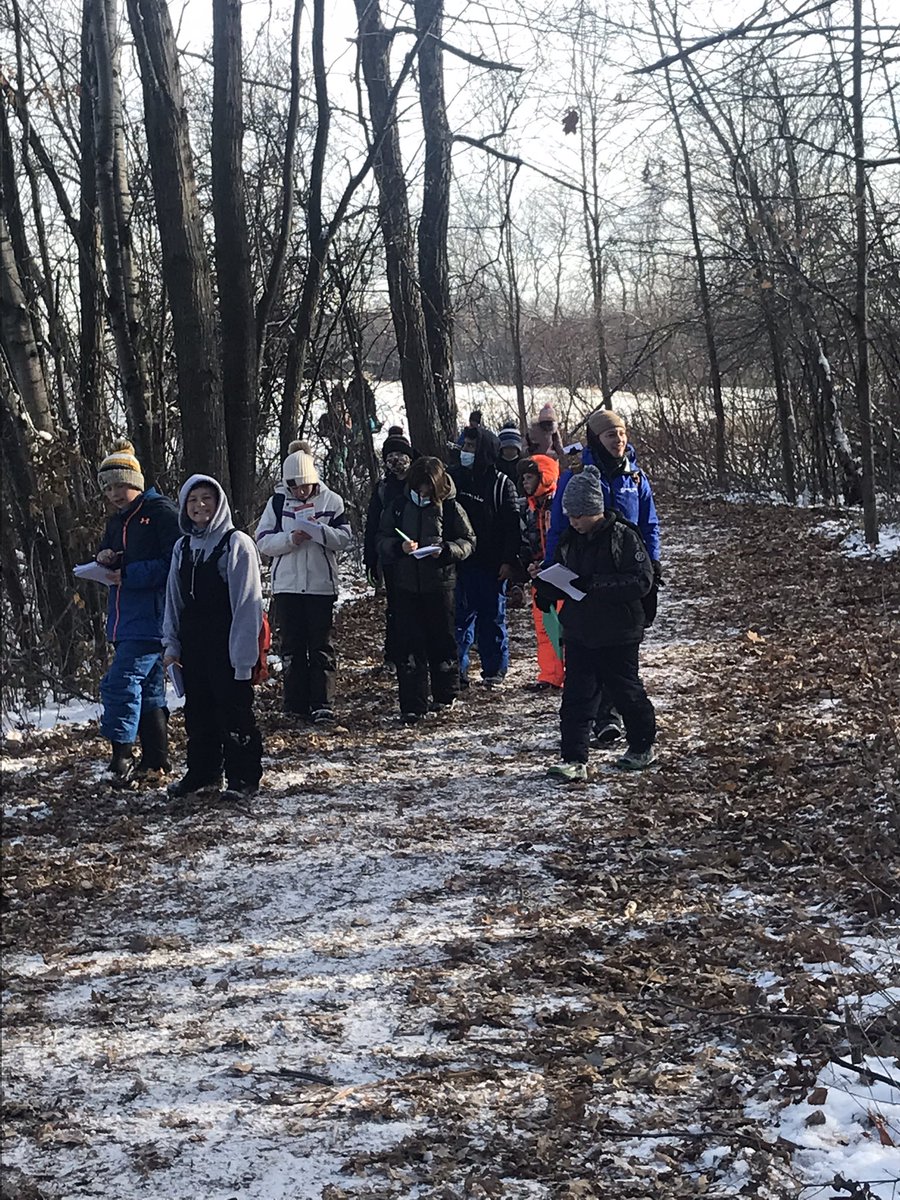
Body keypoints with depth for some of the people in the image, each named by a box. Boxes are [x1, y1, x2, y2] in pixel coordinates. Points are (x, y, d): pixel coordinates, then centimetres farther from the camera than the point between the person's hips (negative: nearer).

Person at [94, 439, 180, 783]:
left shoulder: (161, 511, -9)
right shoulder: (116, 522, 18)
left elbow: (175, 562, -15)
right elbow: (106, 559, 25)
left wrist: (130, 575, -17)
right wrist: (104, 559, 0)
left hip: (152, 616, -9)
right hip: (126, 619, 9)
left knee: (120, 682, -18)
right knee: (148, 688, 13)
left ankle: (122, 757, -17)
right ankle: (155, 760, 19)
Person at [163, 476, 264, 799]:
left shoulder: (237, 543, -8)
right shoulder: (183, 547, 12)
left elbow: (247, 602, -11)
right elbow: (173, 600, 17)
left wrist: (243, 655, -16)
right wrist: (172, 643, 9)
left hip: (227, 647, -6)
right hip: (192, 646, 6)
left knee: (233, 711, -2)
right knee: (197, 712, 12)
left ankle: (243, 775, 8)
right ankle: (202, 772, 23)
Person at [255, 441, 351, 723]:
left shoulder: (331, 500, 1)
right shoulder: (278, 503, 5)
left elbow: (344, 538, -3)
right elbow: (263, 541, 0)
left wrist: (319, 530, -20)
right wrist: (290, 538, -16)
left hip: (321, 584, -2)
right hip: (287, 584, 2)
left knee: (321, 646, 1)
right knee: (292, 646, 6)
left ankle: (323, 704, 3)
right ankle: (296, 703, 13)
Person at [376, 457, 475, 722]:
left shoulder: (451, 508, -2)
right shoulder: (399, 506, 3)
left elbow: (468, 542, 2)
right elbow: (382, 540, 6)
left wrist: (445, 550, -16)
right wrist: (399, 547, -15)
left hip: (441, 584, -1)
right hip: (406, 585, 1)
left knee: (442, 640, 10)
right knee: (409, 644, -3)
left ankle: (445, 695, 28)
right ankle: (412, 705, -1)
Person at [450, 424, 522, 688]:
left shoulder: (501, 483, -3)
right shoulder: (453, 477, 7)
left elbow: (513, 524, -5)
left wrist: (510, 560, -11)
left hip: (492, 563, -2)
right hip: (458, 560, 3)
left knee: (492, 616, 5)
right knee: (460, 616, 3)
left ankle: (494, 669, 13)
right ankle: (456, 669, 8)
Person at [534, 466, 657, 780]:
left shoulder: (622, 536, -12)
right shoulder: (569, 541, 7)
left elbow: (642, 580, -18)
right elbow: (559, 588, 16)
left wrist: (595, 583, -24)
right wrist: (543, 580, -7)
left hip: (618, 635, -5)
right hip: (579, 633, 5)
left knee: (626, 692, 10)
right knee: (576, 698, -1)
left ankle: (642, 747, 30)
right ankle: (574, 760, -1)